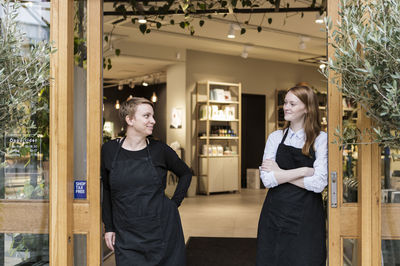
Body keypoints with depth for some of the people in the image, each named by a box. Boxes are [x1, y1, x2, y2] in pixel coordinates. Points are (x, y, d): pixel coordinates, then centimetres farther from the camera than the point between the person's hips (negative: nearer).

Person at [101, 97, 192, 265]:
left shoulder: (159, 150, -2)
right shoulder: (109, 150, 0)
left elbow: (185, 173, 14)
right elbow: (105, 190, 9)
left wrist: (175, 202, 4)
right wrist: (109, 227, 8)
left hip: (163, 232, 0)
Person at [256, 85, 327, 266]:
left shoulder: (321, 139, -3)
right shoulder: (276, 137, 5)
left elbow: (318, 183, -15)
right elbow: (267, 179, -7)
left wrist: (280, 173, -11)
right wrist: (303, 171, -12)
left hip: (306, 217, -2)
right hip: (275, 215, 3)